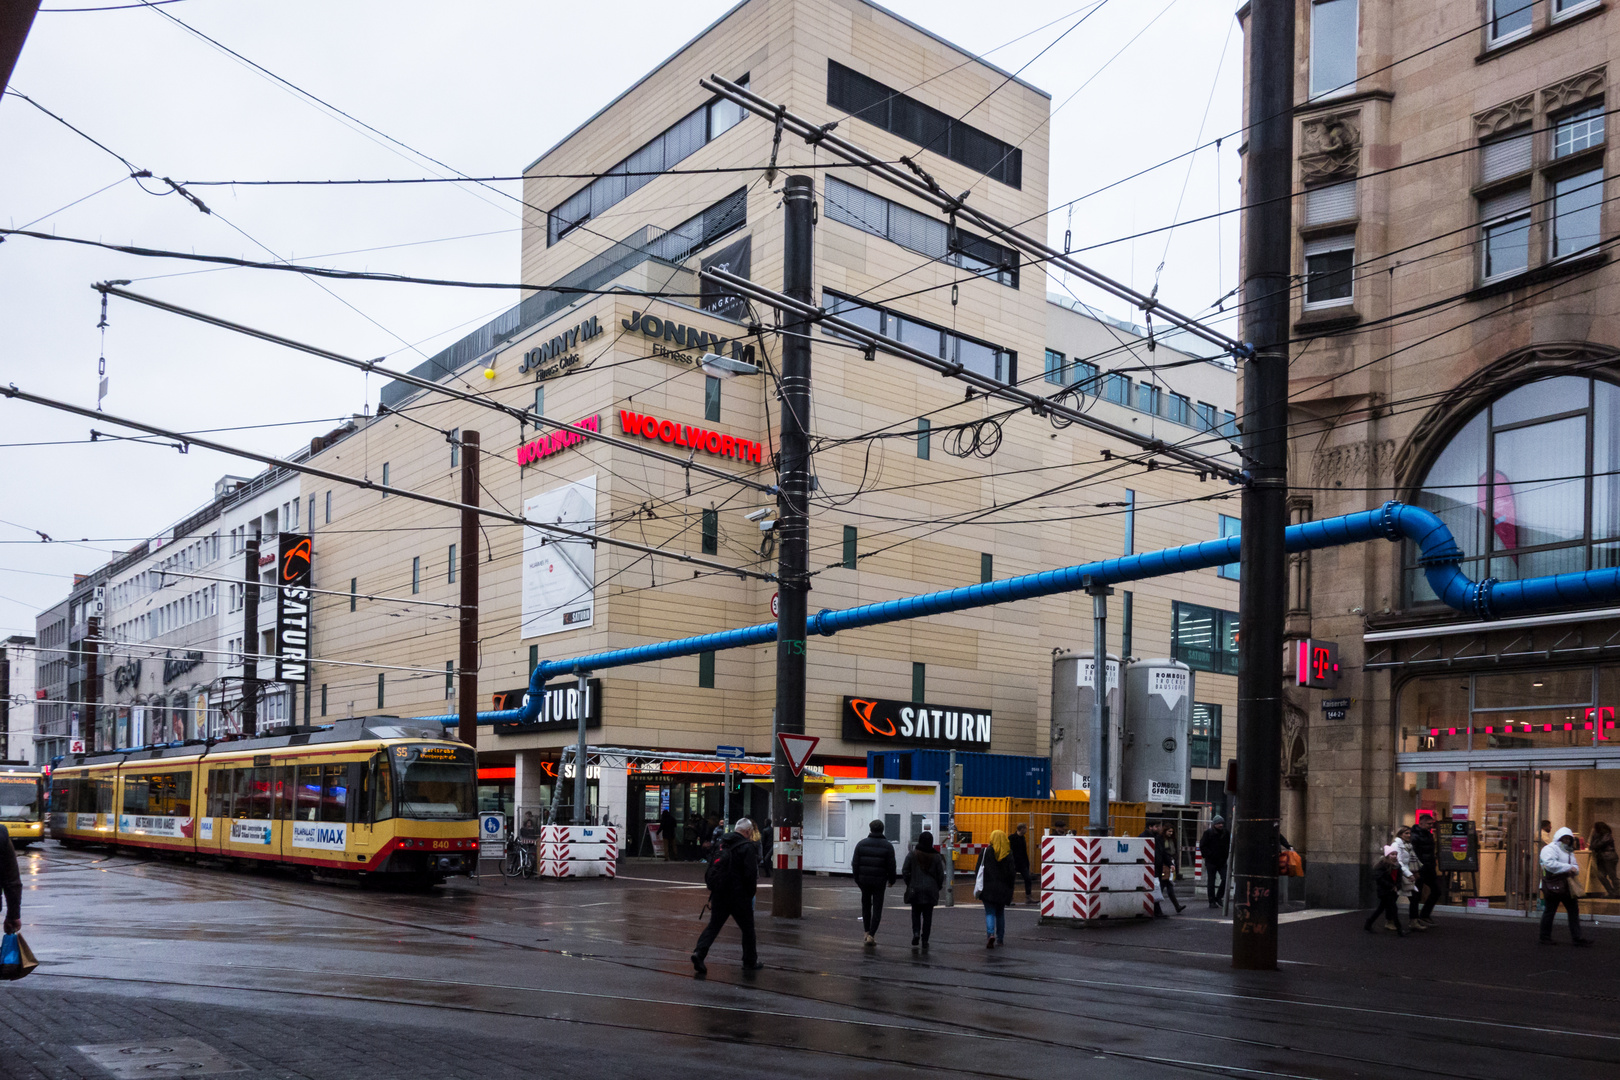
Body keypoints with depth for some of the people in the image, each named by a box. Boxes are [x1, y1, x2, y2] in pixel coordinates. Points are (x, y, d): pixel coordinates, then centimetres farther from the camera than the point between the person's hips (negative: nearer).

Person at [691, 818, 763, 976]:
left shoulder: (723, 844, 12)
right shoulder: (747, 847, -10)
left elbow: (710, 870, 17)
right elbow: (751, 874, -15)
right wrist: (750, 894, -1)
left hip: (719, 894, 6)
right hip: (739, 895, -6)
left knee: (714, 925, 9)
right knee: (747, 928, 9)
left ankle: (699, 952, -10)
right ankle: (750, 961, 16)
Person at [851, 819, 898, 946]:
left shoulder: (861, 844, 1)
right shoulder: (887, 846, -5)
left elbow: (855, 863, 1)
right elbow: (891, 866, -6)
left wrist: (857, 878, 10)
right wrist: (891, 880, 8)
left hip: (864, 879, 2)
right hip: (880, 881, -2)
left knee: (866, 906, 18)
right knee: (877, 908, 2)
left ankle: (867, 932, 21)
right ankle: (871, 935, -6)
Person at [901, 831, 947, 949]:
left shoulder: (912, 854, -4)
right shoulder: (936, 856, -3)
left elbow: (905, 871, -2)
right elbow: (941, 875, 0)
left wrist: (909, 884, 11)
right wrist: (938, 887, 15)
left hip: (915, 889, 0)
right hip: (930, 890, 0)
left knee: (916, 913, 14)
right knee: (927, 915, 6)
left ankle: (916, 933, -8)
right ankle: (924, 940, 4)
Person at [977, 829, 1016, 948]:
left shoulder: (985, 852, -4)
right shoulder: (1008, 854, 0)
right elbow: (1011, 873, -1)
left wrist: (979, 889, 5)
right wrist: (1010, 892, 5)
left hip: (988, 889, -2)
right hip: (1003, 889, 2)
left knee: (990, 913, 0)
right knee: (1000, 913, 16)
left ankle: (991, 933, -23)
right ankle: (1000, 939, 20)